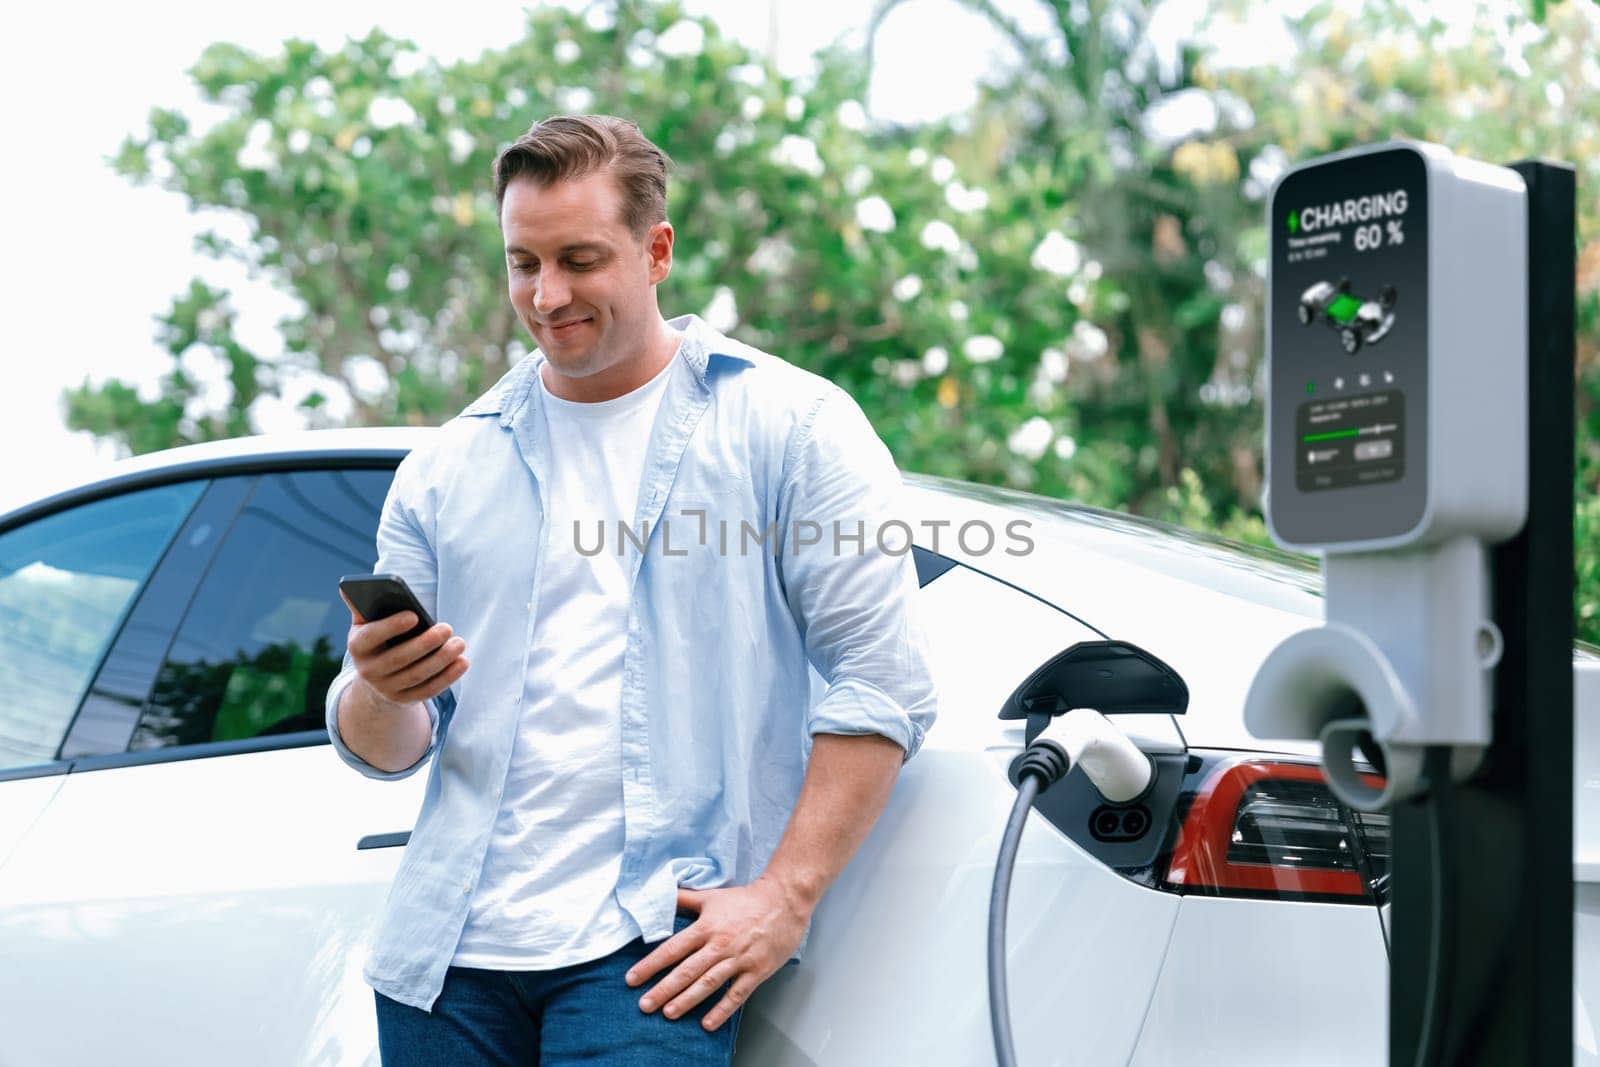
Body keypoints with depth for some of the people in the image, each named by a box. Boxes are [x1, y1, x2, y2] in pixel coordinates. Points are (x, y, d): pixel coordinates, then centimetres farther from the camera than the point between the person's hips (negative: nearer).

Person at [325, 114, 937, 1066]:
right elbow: (382, 750, 13)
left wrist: (786, 897, -13)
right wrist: (383, 694, -10)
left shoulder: (791, 426, 2)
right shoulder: (448, 469, 14)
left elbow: (884, 683, -5)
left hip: (651, 948, -4)